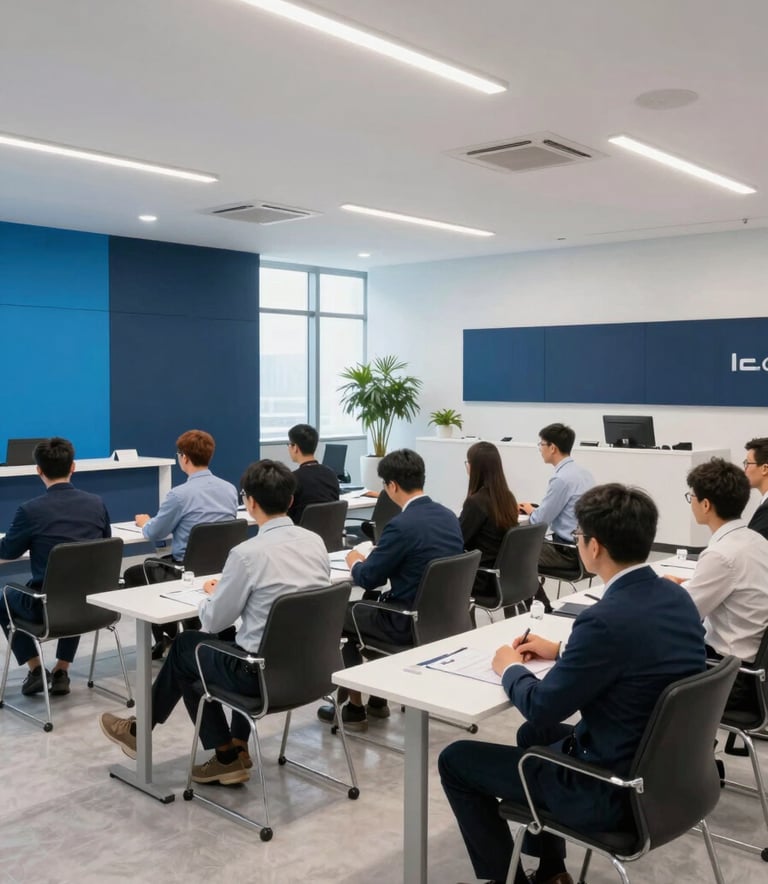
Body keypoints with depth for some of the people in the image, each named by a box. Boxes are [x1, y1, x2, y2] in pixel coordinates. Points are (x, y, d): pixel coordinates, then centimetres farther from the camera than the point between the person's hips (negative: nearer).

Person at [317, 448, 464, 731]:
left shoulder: (402, 525, -23)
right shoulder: (449, 516, 2)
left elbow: (368, 578, -13)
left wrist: (355, 561, 8)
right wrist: (375, 557, 18)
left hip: (410, 623, -8)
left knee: (342, 615, 15)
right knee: (371, 602, 29)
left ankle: (354, 708, 22)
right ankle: (377, 699, 34)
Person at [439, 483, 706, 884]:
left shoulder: (608, 619, -30)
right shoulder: (676, 597, -3)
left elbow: (540, 709, -20)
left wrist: (511, 668, -1)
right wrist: (561, 651, 16)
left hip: (611, 788, -9)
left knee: (455, 760, 6)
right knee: (533, 735, 33)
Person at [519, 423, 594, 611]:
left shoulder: (562, 478, -22)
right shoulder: (584, 473, 7)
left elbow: (539, 521, -15)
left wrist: (530, 512, 7)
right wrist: (535, 509, 14)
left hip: (570, 552, -9)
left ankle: (544, 611, 13)